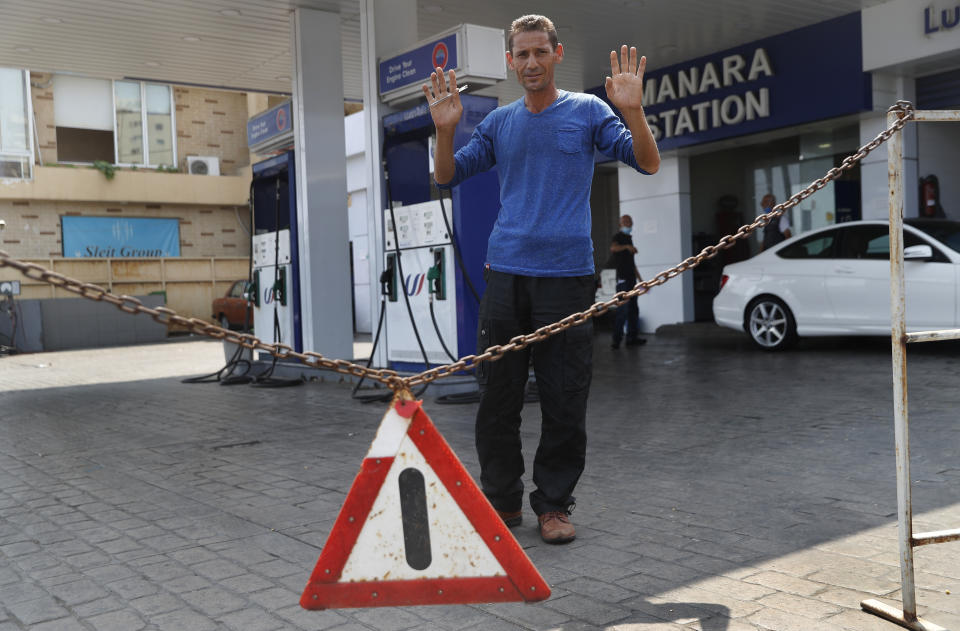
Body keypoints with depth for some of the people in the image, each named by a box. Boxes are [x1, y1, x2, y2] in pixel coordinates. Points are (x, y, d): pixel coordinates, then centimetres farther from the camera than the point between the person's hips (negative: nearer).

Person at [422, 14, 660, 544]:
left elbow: (647, 163, 0)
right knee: (497, 395, 4)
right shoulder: (499, 123, 14)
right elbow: (447, 177, 15)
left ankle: (553, 504, 14)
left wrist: (633, 111, -17)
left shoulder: (588, 111, 6)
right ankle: (501, 499, 18)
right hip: (505, 272, 3)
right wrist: (444, 130, -3)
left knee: (564, 402, 0)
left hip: (566, 275, -2)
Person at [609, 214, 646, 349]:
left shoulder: (629, 238, 22)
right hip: (622, 278, -9)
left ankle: (632, 337, 17)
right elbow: (613, 247, -29)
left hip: (631, 278, 9)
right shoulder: (618, 237, -4)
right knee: (623, 308, -14)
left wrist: (639, 278, 28)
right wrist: (626, 246, -46)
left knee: (633, 308, 10)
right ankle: (616, 339, -13)